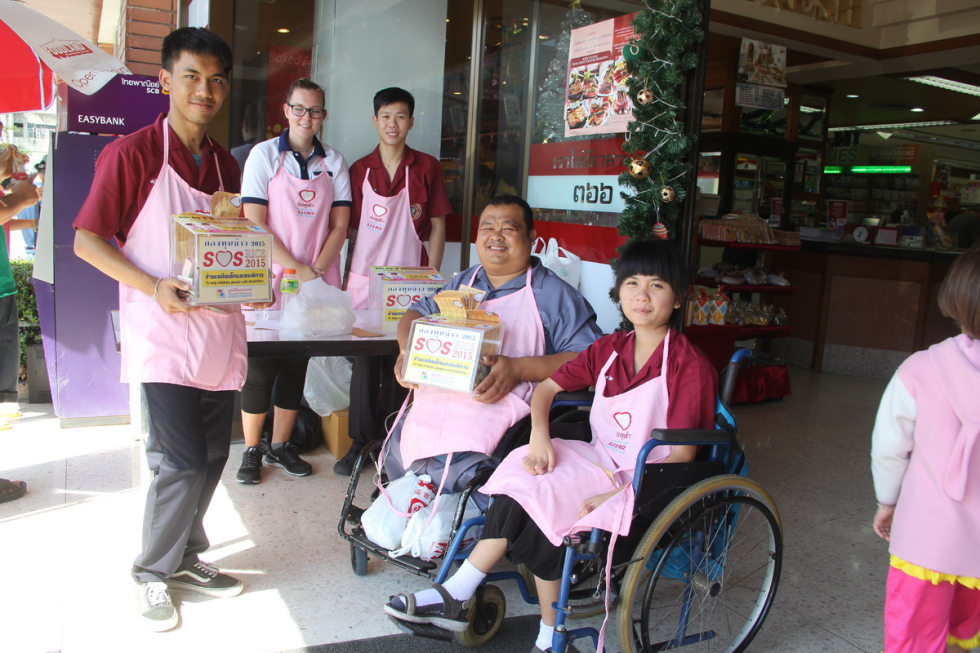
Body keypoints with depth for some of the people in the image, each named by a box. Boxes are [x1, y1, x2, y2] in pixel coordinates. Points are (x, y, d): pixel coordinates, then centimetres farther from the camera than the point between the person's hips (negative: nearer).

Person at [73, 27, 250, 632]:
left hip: (219, 328, 6)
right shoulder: (131, 153, -6)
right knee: (181, 460, -7)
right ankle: (153, 575, 16)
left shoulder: (225, 163, 12)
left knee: (212, 455, 12)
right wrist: (152, 287, -18)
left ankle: (186, 558, 32)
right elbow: (87, 239, -7)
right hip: (163, 333, -6)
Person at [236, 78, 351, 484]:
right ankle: (251, 451, 15)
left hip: (317, 282, 3)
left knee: (297, 365, 9)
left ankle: (281, 446, 22)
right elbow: (254, 224, -8)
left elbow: (340, 226, 5)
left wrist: (315, 271, -8)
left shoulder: (334, 162, 8)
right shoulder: (265, 155, -1)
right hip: (270, 279, -3)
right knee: (260, 366, 1)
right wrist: (296, 269, -15)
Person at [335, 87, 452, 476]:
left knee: (399, 362, 4)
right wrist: (347, 275, 6)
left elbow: (437, 225, 5)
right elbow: (350, 226, 11)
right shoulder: (360, 169, 7)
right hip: (365, 278, 1)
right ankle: (360, 441, 15)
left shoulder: (426, 168, 3)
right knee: (364, 361, 4)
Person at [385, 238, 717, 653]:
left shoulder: (690, 366, -13)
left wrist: (617, 496, -24)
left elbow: (681, 456, -15)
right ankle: (456, 597, -14)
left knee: (537, 507, -24)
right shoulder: (608, 349, 6)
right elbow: (547, 387, 9)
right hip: (600, 463, 6)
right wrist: (539, 436, -11)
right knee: (523, 480, -20)